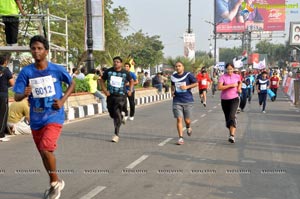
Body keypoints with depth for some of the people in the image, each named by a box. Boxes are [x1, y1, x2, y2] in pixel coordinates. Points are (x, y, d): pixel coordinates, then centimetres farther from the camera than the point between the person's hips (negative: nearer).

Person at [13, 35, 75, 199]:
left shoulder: (57, 69, -8)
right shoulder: (26, 72, -5)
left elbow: (72, 84, 7)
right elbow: (16, 97, -6)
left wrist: (62, 100, -8)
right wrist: (24, 94, -29)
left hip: (54, 117, -4)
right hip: (36, 119, 4)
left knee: (46, 149, -21)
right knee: (43, 153, 15)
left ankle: (56, 182, 3)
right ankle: (54, 184, 36)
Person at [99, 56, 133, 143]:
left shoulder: (125, 73, 1)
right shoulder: (108, 71, 2)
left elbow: (131, 81, 18)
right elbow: (102, 80, 11)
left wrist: (130, 90, 5)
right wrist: (105, 90, -2)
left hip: (121, 96, -3)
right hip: (110, 96, 3)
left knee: (117, 114, -13)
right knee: (112, 114, 11)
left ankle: (116, 134, -6)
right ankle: (122, 115, 47)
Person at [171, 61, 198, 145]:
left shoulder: (188, 75, -5)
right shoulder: (173, 77, 6)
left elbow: (196, 83, -2)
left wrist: (187, 87, -15)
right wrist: (172, 91, 5)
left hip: (188, 101, -2)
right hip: (177, 101, 2)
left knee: (187, 120, 5)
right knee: (179, 119, -7)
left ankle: (188, 127, 42)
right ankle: (181, 138, -1)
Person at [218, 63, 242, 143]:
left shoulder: (237, 76, 4)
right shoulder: (223, 77, -6)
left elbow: (240, 82, 29)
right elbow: (219, 87, -21)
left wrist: (239, 88, 9)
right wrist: (230, 85, -21)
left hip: (234, 98, -1)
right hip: (224, 100, 1)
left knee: (232, 116, -19)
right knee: (227, 118, 10)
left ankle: (232, 136, -26)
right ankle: (231, 133, 30)